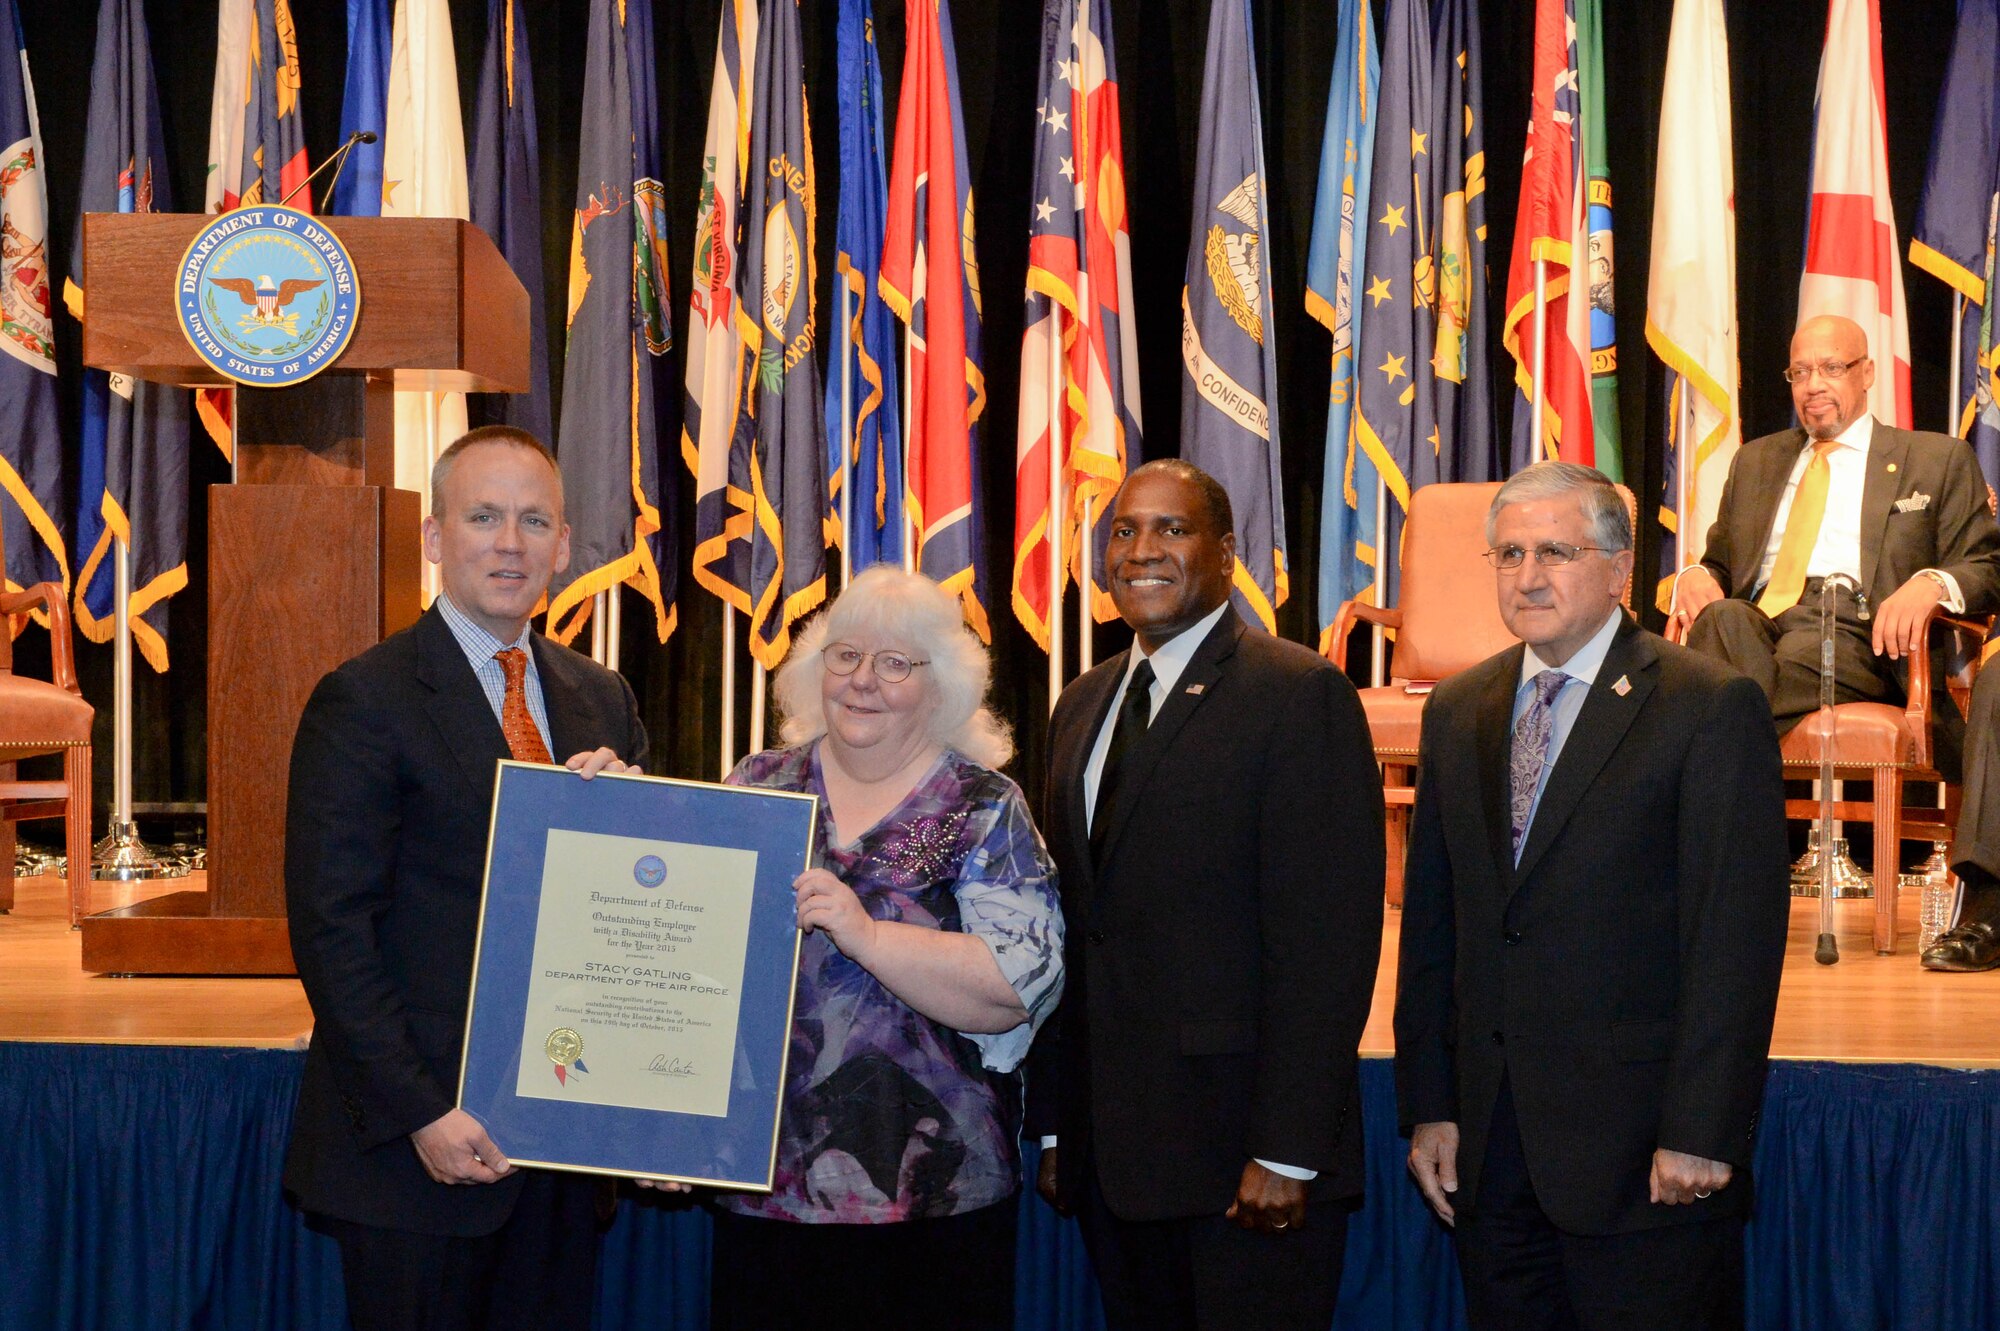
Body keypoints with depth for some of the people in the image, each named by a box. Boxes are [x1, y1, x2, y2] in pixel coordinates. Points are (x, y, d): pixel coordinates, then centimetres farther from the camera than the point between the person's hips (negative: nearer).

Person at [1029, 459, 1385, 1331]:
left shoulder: (1299, 694, -8)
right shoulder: (1081, 708, 15)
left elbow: (1325, 939, -14)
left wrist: (1286, 1152, -18)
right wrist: (1054, 1126, 12)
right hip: (1112, 1155, 6)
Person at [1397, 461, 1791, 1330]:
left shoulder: (1712, 709, -6)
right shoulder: (1457, 713, 12)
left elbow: (1739, 933, -11)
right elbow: (1430, 922, 13)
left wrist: (1701, 1132, -15)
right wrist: (1427, 1107, 7)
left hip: (1642, 1152, -5)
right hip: (1489, 1152, 5)